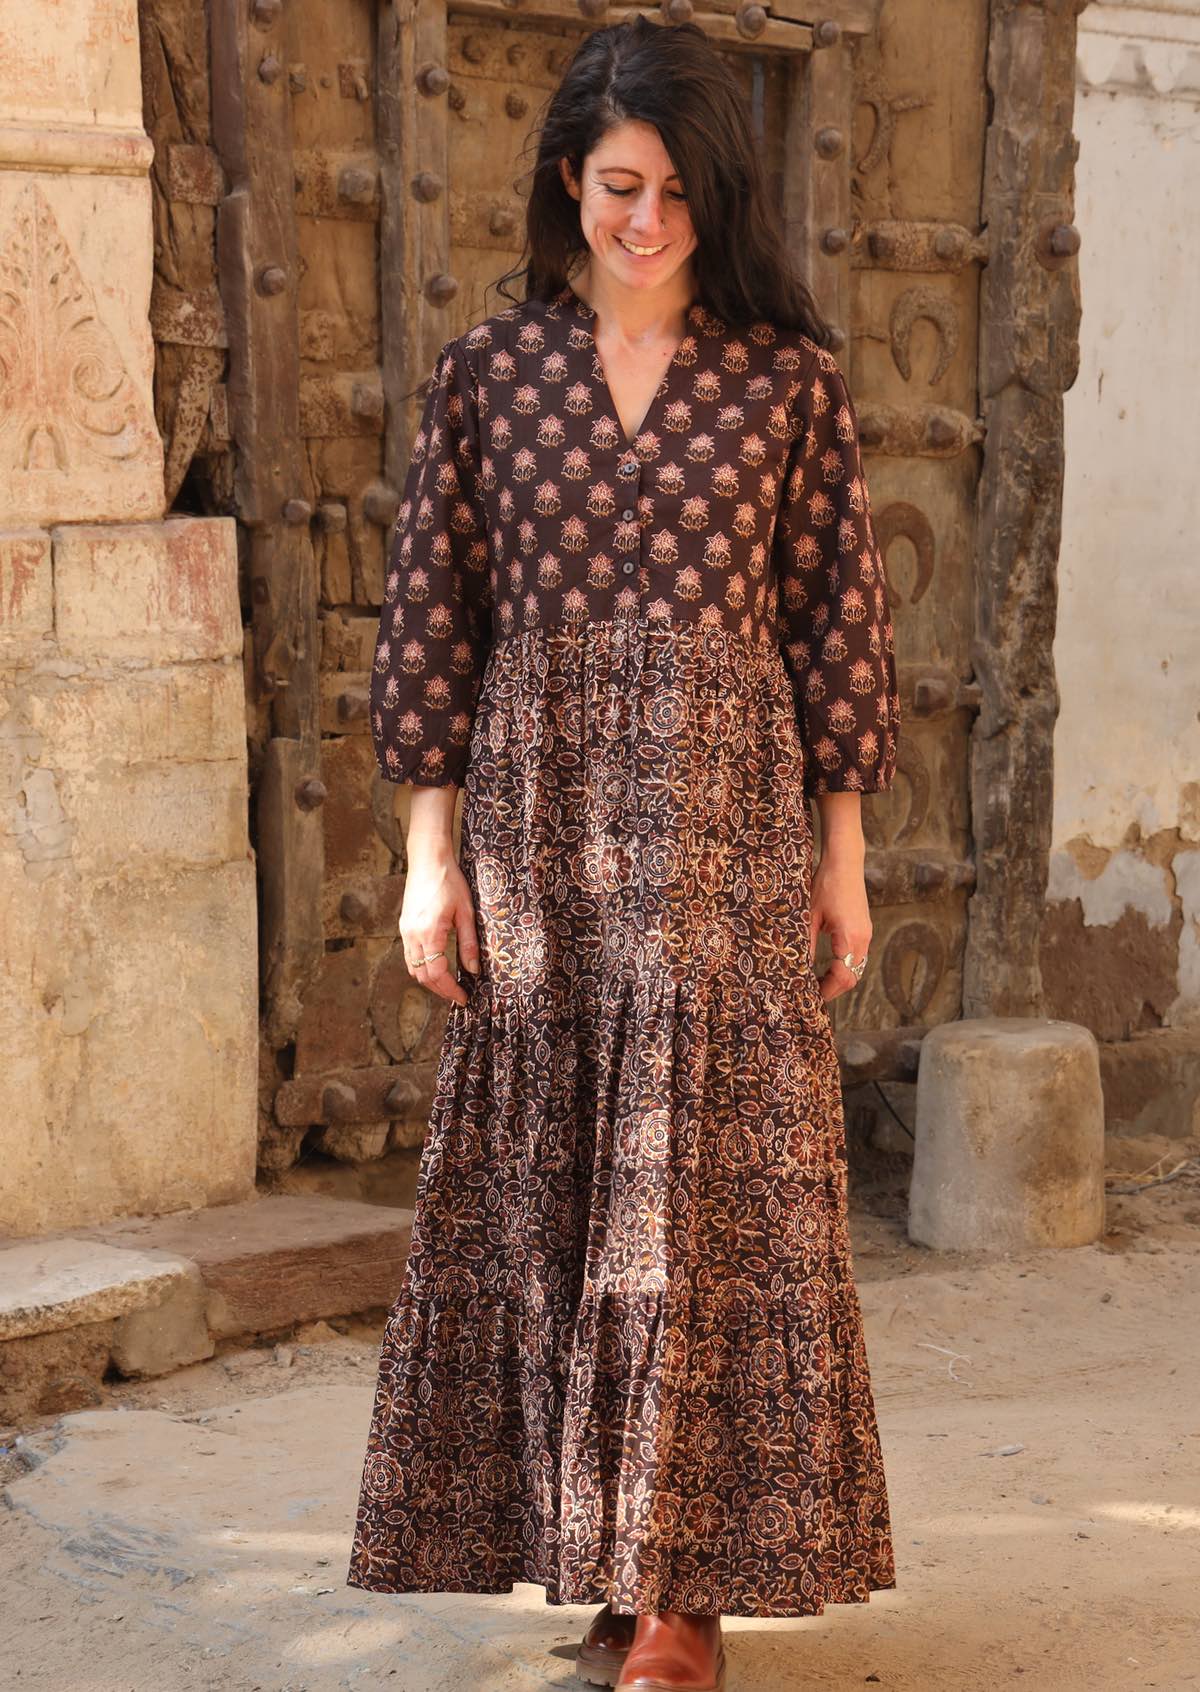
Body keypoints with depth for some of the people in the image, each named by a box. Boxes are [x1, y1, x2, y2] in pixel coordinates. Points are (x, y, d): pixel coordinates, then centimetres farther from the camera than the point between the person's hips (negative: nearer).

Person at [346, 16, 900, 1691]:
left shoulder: (788, 379, 3)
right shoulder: (487, 372, 6)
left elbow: (837, 621, 4)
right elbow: (431, 615, 6)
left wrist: (844, 854, 2)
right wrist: (430, 848, 1)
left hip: (724, 823, -1)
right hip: (536, 819, 2)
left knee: (707, 1187, -2)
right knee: (544, 1185, 4)